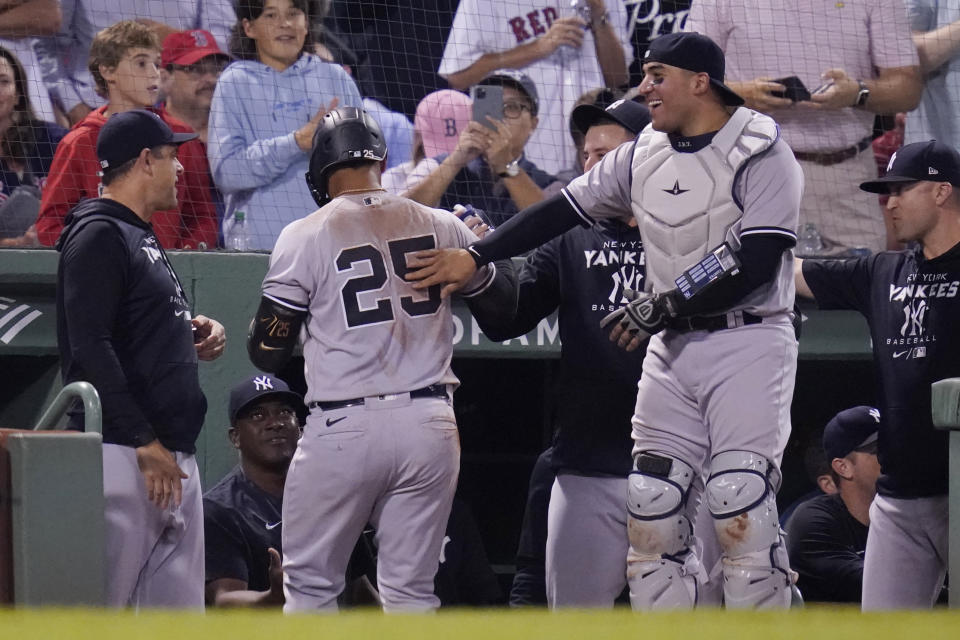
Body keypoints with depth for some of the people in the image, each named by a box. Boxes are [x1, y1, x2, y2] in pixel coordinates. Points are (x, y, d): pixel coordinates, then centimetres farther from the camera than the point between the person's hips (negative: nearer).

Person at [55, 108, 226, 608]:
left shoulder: (142, 237, 21)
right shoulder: (98, 235, -9)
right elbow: (90, 349, -18)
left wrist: (191, 333, 8)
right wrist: (144, 442, -21)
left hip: (171, 454, 10)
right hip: (121, 452, -10)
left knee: (177, 604, 8)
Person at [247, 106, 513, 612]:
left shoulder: (305, 236, -4)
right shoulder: (441, 227, 5)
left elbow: (267, 352, -2)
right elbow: (505, 304, 18)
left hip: (341, 431, -3)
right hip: (430, 424, 3)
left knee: (310, 588, 8)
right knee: (411, 590, 9)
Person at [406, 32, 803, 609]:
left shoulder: (760, 154, -9)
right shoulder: (644, 156, 12)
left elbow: (757, 265, -17)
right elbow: (563, 211, 15)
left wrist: (663, 306, -14)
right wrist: (474, 256, 8)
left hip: (748, 343, -7)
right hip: (673, 349, 7)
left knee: (743, 513, -16)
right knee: (652, 511, 1)